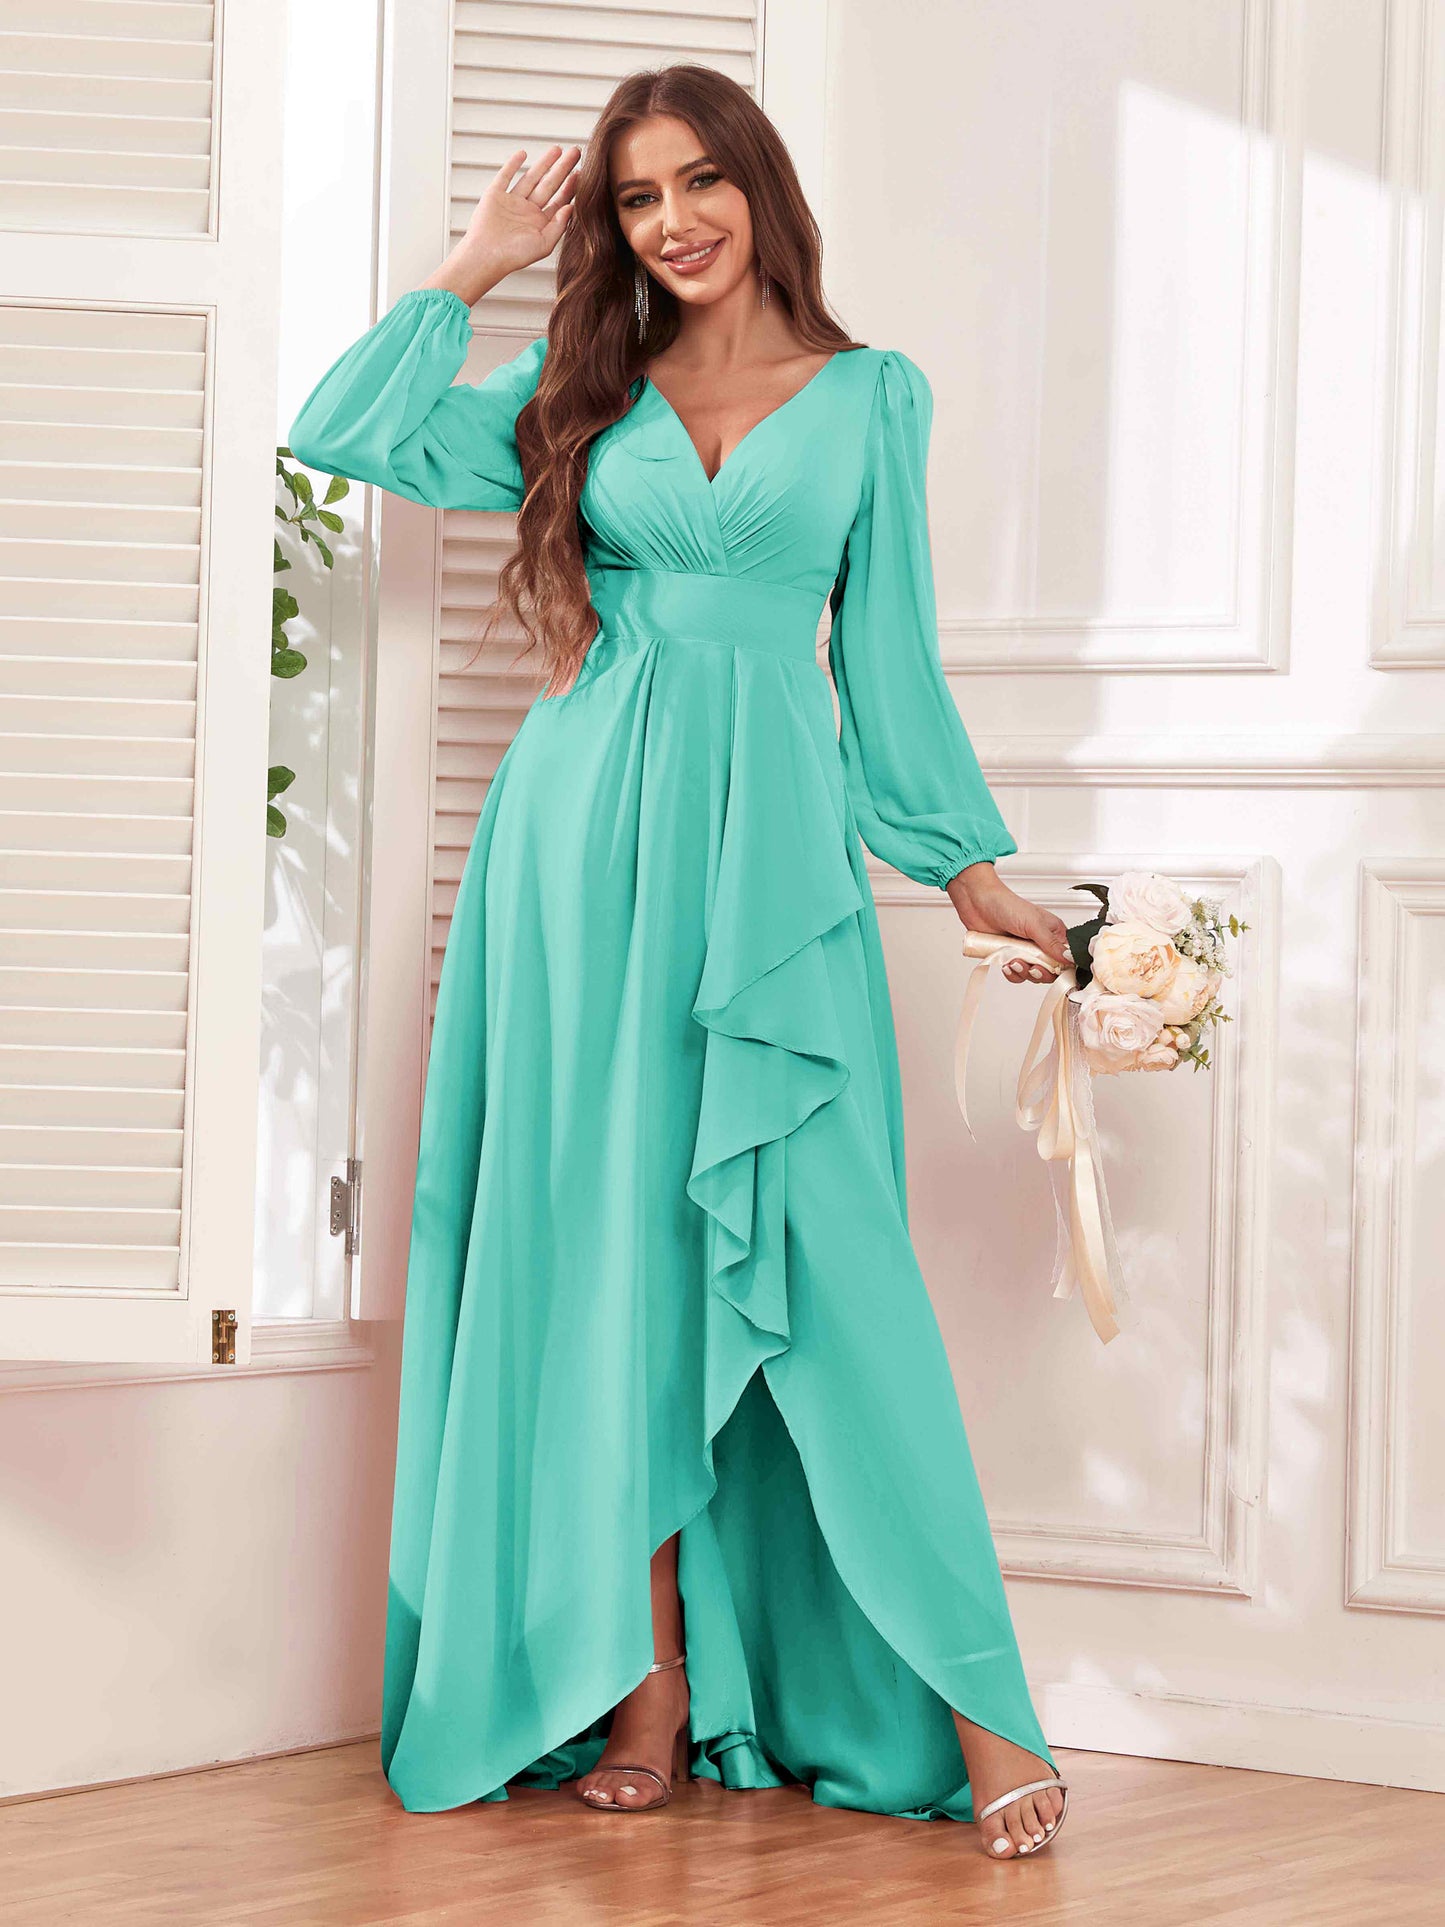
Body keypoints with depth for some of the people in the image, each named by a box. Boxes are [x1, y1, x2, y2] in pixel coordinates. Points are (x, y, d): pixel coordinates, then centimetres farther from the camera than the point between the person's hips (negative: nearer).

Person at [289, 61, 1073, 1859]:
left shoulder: (874, 396, 10)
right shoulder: (583, 388, 13)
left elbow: (888, 650, 13)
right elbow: (349, 434, 6)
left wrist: (968, 864, 10)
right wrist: (476, 263, 10)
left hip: (768, 842, -2)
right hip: (587, 835, 2)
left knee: (816, 1248, -9)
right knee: (604, 1243, 0)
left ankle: (972, 1698, -7)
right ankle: (648, 1684, 6)